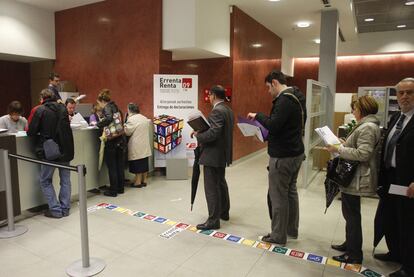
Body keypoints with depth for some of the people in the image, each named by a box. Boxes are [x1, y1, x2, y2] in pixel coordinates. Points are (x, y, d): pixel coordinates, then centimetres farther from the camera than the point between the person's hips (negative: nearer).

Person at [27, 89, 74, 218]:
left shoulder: (40, 110, -9)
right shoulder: (62, 108, 5)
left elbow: (31, 132, -8)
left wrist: (42, 133, 12)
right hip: (65, 149, 4)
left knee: (45, 181, 11)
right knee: (65, 180, 13)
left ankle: (56, 210, 8)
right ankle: (65, 208, 18)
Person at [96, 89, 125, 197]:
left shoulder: (106, 108, -9)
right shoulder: (115, 107, 13)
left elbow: (109, 118, -29)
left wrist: (98, 124, -14)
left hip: (111, 141, -7)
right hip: (120, 139, 8)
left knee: (111, 166, 2)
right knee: (119, 165, 14)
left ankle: (113, 190, 9)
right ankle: (120, 188, 23)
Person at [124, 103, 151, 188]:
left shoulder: (131, 119, -14)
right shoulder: (145, 118, 11)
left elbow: (127, 132, -13)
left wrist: (124, 126, 4)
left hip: (136, 146, -7)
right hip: (145, 145, 8)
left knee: (137, 164, -1)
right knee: (144, 162, 11)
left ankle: (138, 181, 5)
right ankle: (144, 180, 18)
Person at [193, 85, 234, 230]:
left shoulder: (217, 111, -19)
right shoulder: (228, 110, 12)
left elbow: (213, 133, -28)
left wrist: (197, 135, -12)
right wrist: (201, 133, 11)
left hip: (213, 155, -10)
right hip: (222, 153, 11)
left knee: (211, 187, -3)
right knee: (221, 183, 21)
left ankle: (213, 220, 5)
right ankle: (224, 212, 35)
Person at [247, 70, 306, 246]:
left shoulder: (285, 100, -19)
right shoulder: (296, 97, 13)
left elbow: (273, 125, -28)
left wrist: (257, 116, -12)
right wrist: (267, 134, 12)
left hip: (282, 156, -10)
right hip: (296, 152, 10)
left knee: (278, 196, 1)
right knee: (291, 192, 19)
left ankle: (278, 236, 14)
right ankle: (292, 229, 33)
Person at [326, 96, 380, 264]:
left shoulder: (367, 128, -19)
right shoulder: (366, 125, 14)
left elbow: (363, 154, -26)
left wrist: (338, 149, -21)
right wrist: (344, 145, 9)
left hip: (355, 179, -11)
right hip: (352, 177, 11)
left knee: (352, 215, 1)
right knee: (350, 213, 20)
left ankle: (354, 254, 14)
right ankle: (350, 244, 35)